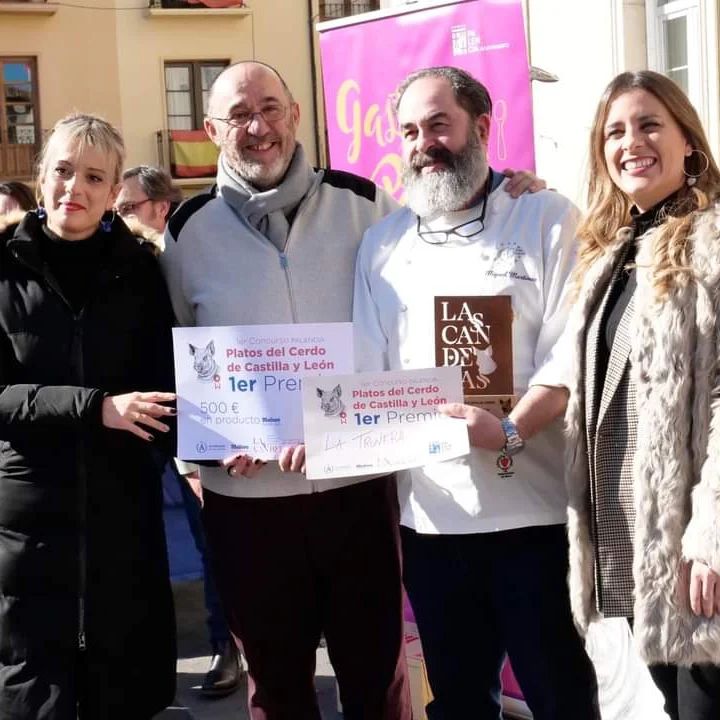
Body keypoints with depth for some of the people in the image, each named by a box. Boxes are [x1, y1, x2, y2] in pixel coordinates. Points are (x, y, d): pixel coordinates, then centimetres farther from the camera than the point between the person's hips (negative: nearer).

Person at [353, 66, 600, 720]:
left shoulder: (547, 220, 0)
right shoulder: (382, 243, 13)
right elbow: (365, 371, 10)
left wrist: (511, 431, -23)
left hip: (532, 508, -4)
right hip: (428, 514, 4)